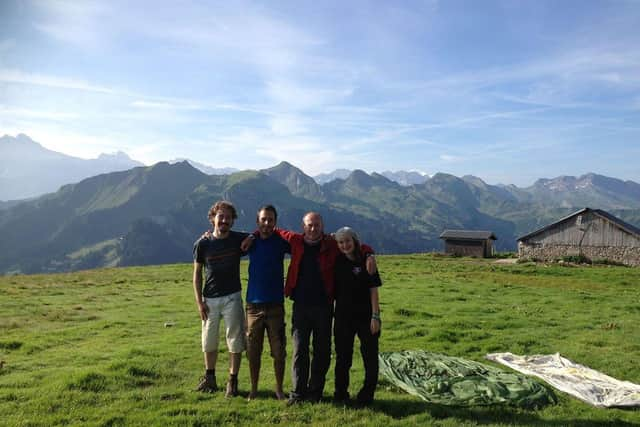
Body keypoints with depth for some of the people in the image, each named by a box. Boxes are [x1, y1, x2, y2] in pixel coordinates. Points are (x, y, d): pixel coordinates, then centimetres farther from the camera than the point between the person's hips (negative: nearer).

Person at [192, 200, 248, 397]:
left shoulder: (239, 239, -5)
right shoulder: (202, 244, -4)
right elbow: (197, 274, 1)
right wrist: (199, 302, -4)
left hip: (232, 298, -1)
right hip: (210, 299, 1)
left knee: (235, 341, 2)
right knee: (209, 341, 13)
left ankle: (232, 381, 16)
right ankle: (210, 378, 31)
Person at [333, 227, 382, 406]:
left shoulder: (366, 261, -5)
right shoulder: (338, 262, 3)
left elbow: (373, 290, -6)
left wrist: (375, 316, -11)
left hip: (365, 316, -2)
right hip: (343, 317, 3)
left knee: (370, 357, 3)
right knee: (343, 357, 10)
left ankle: (366, 395, 17)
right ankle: (340, 395, 23)